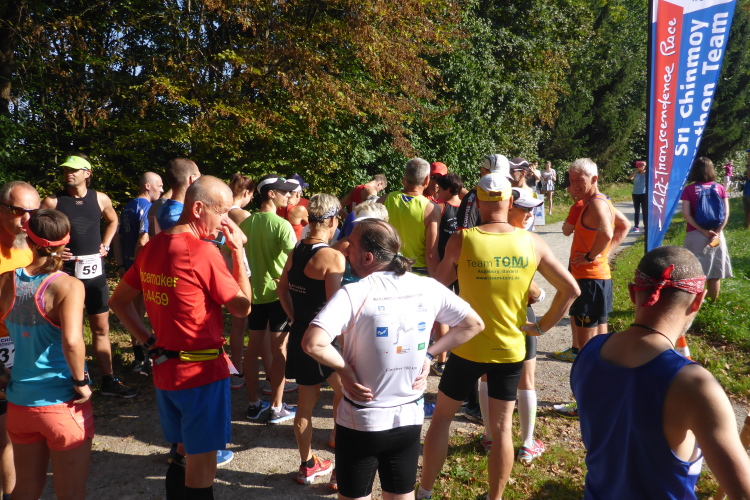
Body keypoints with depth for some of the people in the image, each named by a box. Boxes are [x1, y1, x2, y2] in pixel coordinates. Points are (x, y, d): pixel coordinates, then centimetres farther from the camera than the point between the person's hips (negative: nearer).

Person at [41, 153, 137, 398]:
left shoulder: (101, 199, 4)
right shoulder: (53, 201, -6)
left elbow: (113, 221, 23)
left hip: (94, 271, 4)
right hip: (65, 272, -3)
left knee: (101, 328, 10)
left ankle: (108, 381, 20)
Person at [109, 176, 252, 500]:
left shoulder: (152, 247, 4)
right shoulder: (204, 252, -20)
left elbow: (118, 301, 11)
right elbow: (242, 307, -11)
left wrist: (149, 342, 6)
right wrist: (237, 251, -9)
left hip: (164, 370, 8)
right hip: (202, 371, -8)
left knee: (184, 453, 24)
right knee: (201, 464, 7)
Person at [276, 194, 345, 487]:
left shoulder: (295, 251, 4)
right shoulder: (333, 257, -20)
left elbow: (282, 290, 14)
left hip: (299, 335, 7)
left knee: (306, 401, 16)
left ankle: (307, 466, 29)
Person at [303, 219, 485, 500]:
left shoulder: (353, 293, -20)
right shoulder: (428, 287, -6)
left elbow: (312, 344, -31)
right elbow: (474, 324, 3)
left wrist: (345, 369, -14)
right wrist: (429, 354, 3)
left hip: (361, 421, -4)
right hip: (410, 418, 4)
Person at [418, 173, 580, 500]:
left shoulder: (461, 240, -13)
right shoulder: (532, 243, -6)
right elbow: (571, 289, -4)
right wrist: (542, 326, 2)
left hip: (467, 347, -1)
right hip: (510, 350, 2)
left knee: (441, 417, 16)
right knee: (501, 427, 14)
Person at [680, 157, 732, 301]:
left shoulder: (689, 189, -5)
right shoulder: (720, 188, 2)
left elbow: (687, 214, -12)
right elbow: (726, 213, -4)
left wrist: (703, 231, -11)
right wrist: (717, 232, -7)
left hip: (695, 234, -2)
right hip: (716, 234, 2)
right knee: (715, 271, 11)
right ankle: (713, 302, 19)